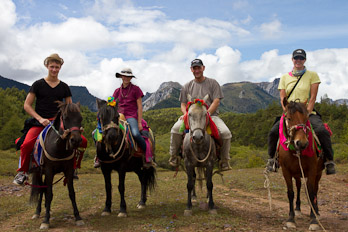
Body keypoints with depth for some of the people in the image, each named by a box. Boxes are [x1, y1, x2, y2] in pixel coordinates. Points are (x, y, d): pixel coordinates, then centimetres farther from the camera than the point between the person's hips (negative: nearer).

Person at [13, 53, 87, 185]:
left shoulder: (64, 87, 12)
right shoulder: (38, 84, 4)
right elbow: (27, 105, 1)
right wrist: (40, 119, -11)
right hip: (40, 123, -2)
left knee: (82, 141, -14)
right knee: (26, 144, -29)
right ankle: (22, 172, -3)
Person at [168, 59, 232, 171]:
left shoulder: (212, 83, 7)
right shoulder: (187, 86, 14)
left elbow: (216, 101, -2)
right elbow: (183, 104, 14)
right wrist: (186, 114, -10)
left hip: (211, 115, -1)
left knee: (225, 132, -26)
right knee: (175, 129, -25)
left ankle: (224, 160, -5)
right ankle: (173, 157, -5)